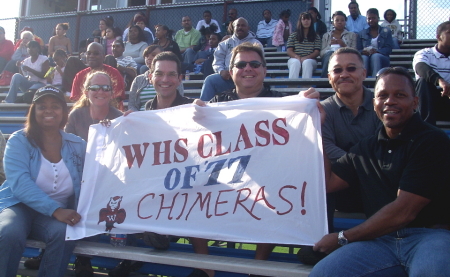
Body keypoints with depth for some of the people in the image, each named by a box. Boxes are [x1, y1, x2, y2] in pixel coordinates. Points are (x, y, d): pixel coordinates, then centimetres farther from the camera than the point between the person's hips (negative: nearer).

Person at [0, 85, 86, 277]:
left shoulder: (77, 145, 9)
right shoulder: (19, 141, -2)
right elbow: (19, 182, -17)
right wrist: (55, 210, -30)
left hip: (58, 211, 2)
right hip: (19, 206, -2)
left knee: (64, 232, -31)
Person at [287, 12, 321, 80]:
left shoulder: (316, 36, 16)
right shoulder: (293, 35, 16)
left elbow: (317, 52, 5)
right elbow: (289, 51, 8)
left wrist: (306, 58, -16)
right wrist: (297, 57, -15)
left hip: (310, 60, 0)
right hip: (294, 59, 0)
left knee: (307, 62, -36)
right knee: (296, 62, -36)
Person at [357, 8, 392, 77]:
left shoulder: (386, 31, 17)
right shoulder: (362, 34, 23)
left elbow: (388, 49, 3)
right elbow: (358, 50, 11)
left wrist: (376, 51, -18)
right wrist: (364, 52, -15)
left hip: (381, 59, -1)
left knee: (375, 56, -36)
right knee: (363, 58, -35)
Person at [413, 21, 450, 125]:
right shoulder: (425, 54, 1)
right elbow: (421, 68, -24)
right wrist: (439, 80, -43)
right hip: (430, 100, -2)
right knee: (424, 80, -28)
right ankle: (428, 124, -36)